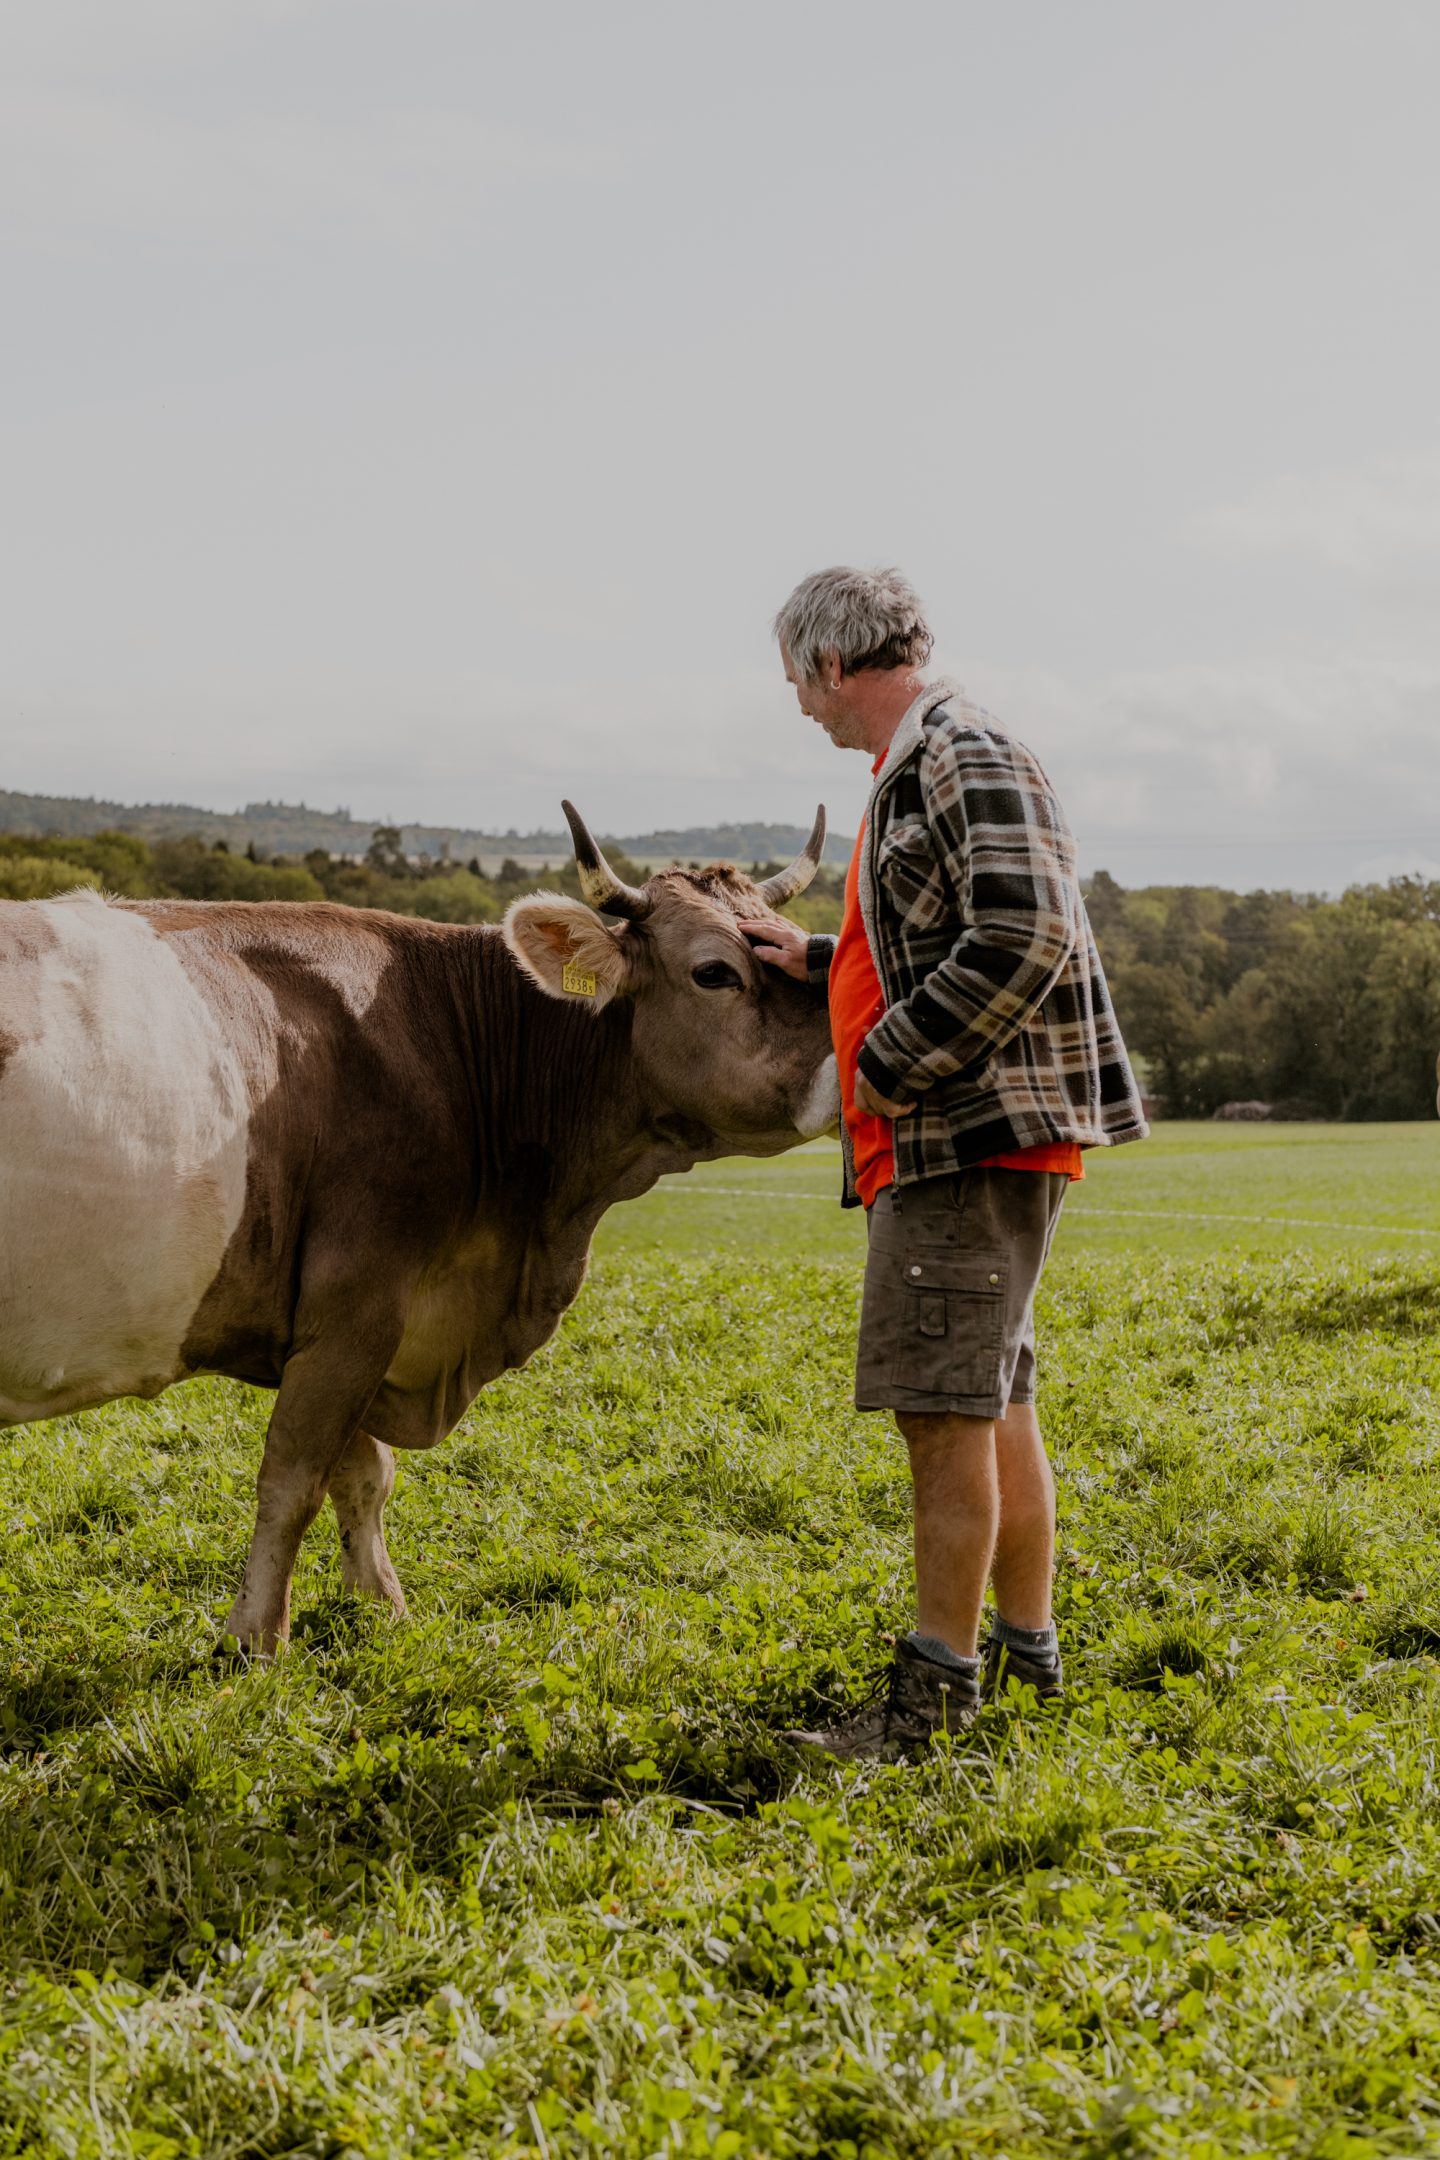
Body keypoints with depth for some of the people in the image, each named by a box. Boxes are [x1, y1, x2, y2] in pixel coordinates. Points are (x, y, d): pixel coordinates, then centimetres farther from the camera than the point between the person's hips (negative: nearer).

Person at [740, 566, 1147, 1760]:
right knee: (992, 1400, 16)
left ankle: (939, 1681, -4)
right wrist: (819, 962, 23)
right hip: (944, 1144, 11)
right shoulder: (915, 773, 19)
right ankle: (1028, 1645, 26)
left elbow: (1023, 943, -23)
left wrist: (891, 1065, -18)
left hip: (979, 1139, -10)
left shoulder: (970, 759, -13)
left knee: (946, 1407, -9)